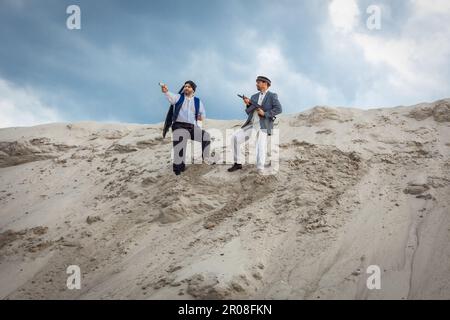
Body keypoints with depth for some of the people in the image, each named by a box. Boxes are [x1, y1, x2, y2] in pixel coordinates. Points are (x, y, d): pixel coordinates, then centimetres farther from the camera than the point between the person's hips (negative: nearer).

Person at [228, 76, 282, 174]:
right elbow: (248, 111, 14)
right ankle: (238, 163, 2)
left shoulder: (272, 96, 3)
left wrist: (265, 113, -14)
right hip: (251, 125, 6)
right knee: (235, 138, -6)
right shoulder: (254, 97, 19)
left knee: (261, 146, -17)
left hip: (263, 126, -6)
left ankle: (260, 170, -12)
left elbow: (278, 109, -9)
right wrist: (248, 104, -6)